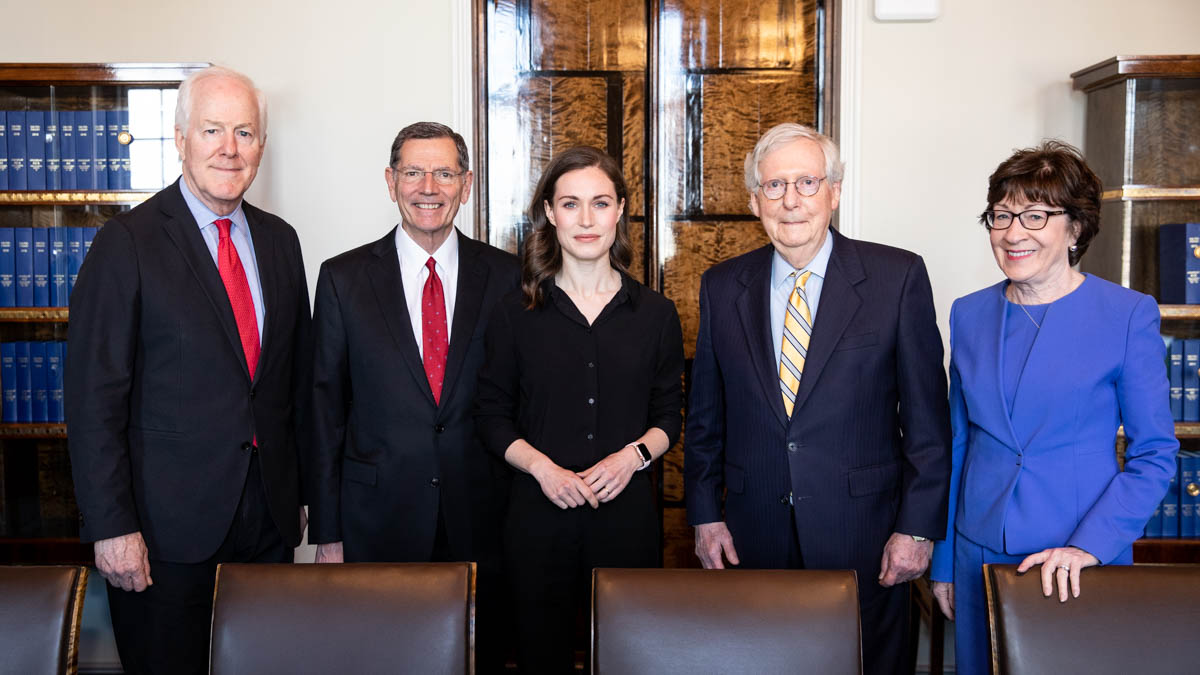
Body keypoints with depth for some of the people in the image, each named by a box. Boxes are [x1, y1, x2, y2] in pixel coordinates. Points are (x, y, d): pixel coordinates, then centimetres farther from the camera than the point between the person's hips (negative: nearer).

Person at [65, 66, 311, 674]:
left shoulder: (279, 241, 8)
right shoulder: (128, 243, -8)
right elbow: (94, 399, -10)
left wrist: (299, 490, 13)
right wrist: (112, 527, -14)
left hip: (269, 515, 5)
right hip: (167, 523, -5)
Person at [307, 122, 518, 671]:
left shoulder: (506, 276, 1)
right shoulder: (343, 278, 0)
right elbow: (325, 409, 1)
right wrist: (327, 533, -1)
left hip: (480, 521, 1)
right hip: (378, 520, 0)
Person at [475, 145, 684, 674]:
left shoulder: (655, 314, 4)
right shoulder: (515, 313, 1)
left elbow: (668, 415, 9)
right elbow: (492, 416, 4)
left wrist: (632, 455, -11)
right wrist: (541, 466, -12)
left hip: (626, 510, 1)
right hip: (539, 511, 0)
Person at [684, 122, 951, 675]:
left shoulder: (898, 277, -5)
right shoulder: (722, 287, 3)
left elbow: (927, 416, -4)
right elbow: (705, 416, 8)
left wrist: (918, 526, -7)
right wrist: (705, 515, 5)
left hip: (862, 536, -2)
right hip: (753, 536, 2)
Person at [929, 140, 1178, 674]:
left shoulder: (1129, 315, -7)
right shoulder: (969, 315, 3)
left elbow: (1154, 454, -6)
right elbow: (957, 443, 8)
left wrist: (1089, 547, -17)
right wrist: (942, 561, 9)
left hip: (1083, 564, -3)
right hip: (980, 554, 3)